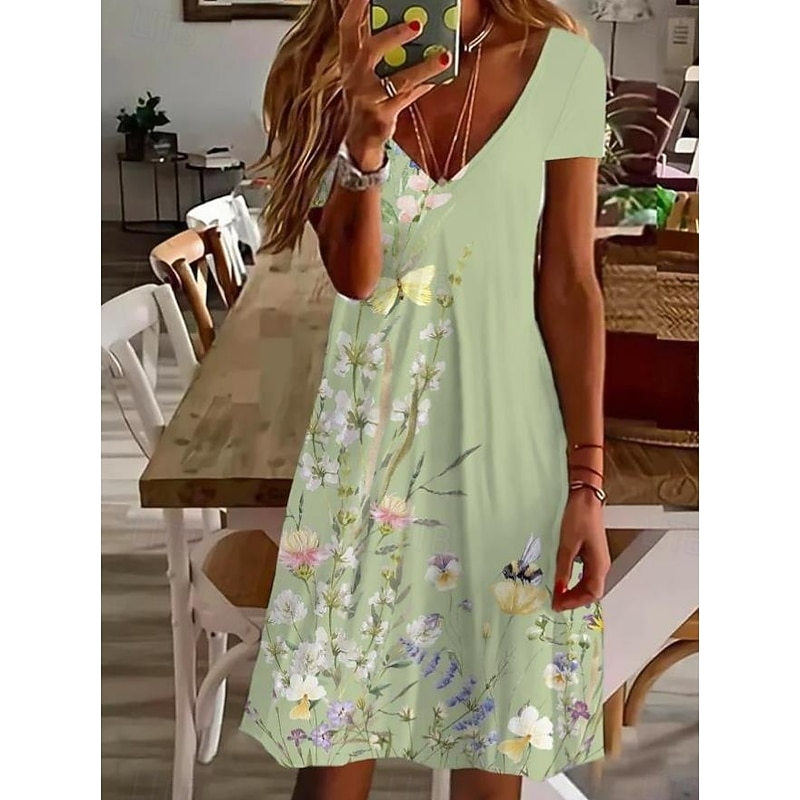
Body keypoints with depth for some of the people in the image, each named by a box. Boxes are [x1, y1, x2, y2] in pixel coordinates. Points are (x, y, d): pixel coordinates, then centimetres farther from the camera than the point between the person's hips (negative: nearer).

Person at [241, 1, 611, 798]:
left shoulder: (563, 65, -5)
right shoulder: (332, 71, -1)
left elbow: (570, 284, -4)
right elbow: (353, 276, -9)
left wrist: (586, 478, -6)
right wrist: (365, 139, -28)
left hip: (505, 424, 0)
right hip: (368, 418, 1)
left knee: (496, 718, 12)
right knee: (333, 707, 9)